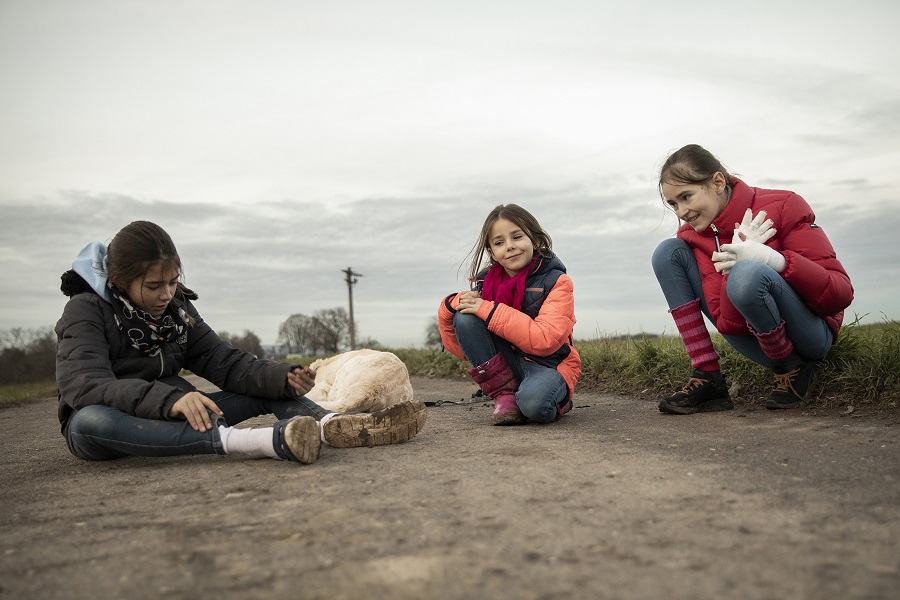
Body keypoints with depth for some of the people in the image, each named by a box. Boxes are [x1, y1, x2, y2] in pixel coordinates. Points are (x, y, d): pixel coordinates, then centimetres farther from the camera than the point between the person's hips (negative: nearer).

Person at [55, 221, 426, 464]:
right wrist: (171, 398, -47)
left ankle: (333, 424, -41)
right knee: (90, 420, -42)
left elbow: (225, 362, -3)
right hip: (104, 427, -5)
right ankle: (251, 441, -58)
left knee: (266, 392, -9)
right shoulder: (86, 311, -14)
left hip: (171, 417, 6)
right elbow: (83, 385, -31)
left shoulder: (177, 307, 4)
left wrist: (285, 378, -23)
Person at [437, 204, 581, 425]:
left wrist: (489, 311, -25)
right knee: (464, 316, -16)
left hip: (547, 365, -4)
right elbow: (461, 349, 4)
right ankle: (504, 395, -13)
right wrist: (453, 304, -14)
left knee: (533, 403, -38)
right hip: (504, 368, 4)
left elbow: (546, 341, -25)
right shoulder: (486, 284, 1)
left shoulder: (556, 282, -9)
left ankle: (557, 398, 0)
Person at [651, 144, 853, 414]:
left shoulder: (782, 207, -15)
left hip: (812, 337, -5)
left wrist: (775, 260, -34)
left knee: (747, 274, -36)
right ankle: (708, 380, -12)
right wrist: (737, 258, -27)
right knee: (668, 252, -6)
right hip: (753, 341, 5)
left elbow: (842, 294, -20)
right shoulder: (692, 235, -4)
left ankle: (790, 367, -9)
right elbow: (727, 325, -13)